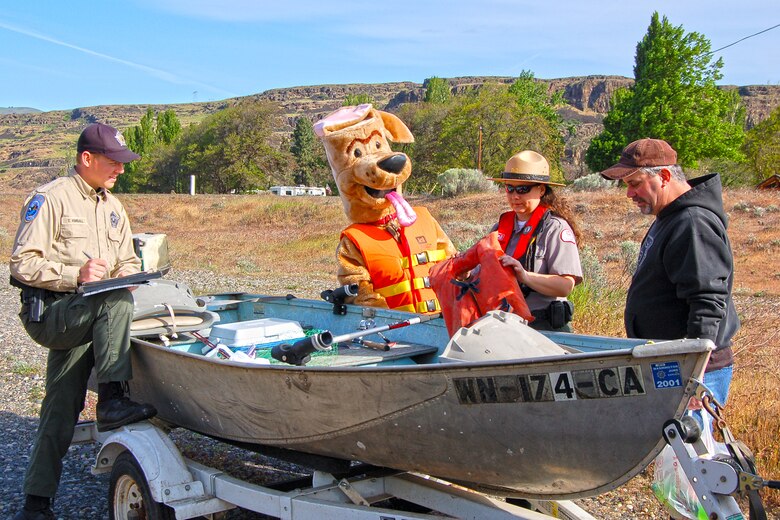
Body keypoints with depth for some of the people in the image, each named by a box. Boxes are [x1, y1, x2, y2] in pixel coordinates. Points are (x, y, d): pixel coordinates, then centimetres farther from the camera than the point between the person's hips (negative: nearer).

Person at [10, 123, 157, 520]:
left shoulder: (112, 207, 17)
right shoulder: (49, 199, -6)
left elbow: (127, 261, 23)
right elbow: (22, 263, -13)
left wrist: (127, 273, -1)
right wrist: (75, 275, -23)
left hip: (86, 320, 7)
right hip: (49, 314, -7)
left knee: (61, 413, 4)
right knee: (118, 301, -32)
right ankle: (111, 401, -30)